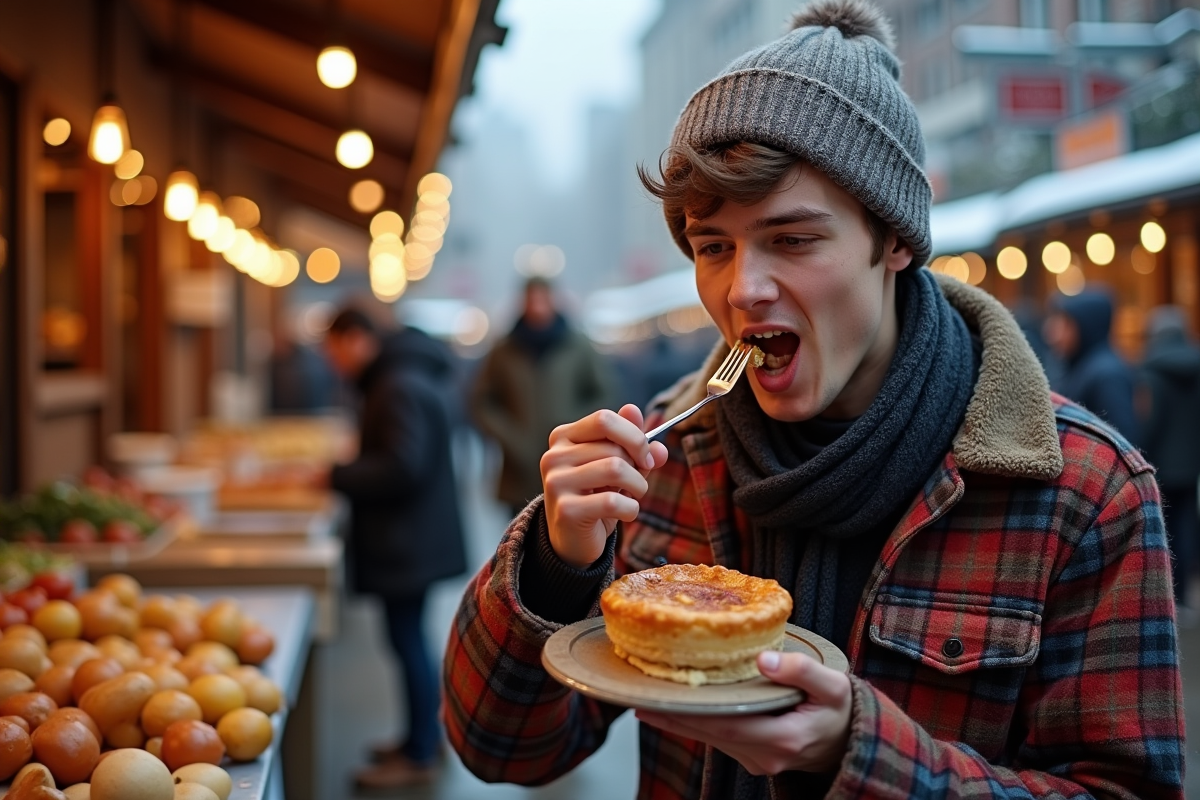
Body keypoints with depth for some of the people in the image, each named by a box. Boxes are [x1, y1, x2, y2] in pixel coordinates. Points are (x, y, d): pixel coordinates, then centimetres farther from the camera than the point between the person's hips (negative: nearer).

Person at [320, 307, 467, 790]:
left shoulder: (400, 388, -19)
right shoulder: (393, 379, 15)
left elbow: (401, 468, -25)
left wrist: (336, 476, -18)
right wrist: (346, 474, 11)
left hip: (407, 544, -11)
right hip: (411, 538, 11)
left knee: (407, 641, -2)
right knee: (410, 639, 18)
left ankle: (419, 755, 8)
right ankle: (425, 736, 30)